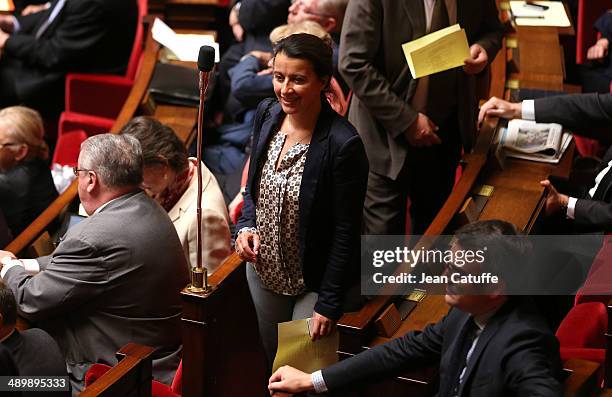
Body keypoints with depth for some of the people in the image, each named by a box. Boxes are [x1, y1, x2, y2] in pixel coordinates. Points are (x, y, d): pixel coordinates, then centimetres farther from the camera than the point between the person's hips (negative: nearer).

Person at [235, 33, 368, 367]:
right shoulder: (267, 114, -8)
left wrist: (329, 305, -18)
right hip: (263, 270, 6)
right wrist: (246, 226, -10)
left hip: (317, 282, -6)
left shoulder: (343, 144, -27)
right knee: (271, 358, 24)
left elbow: (346, 233, -21)